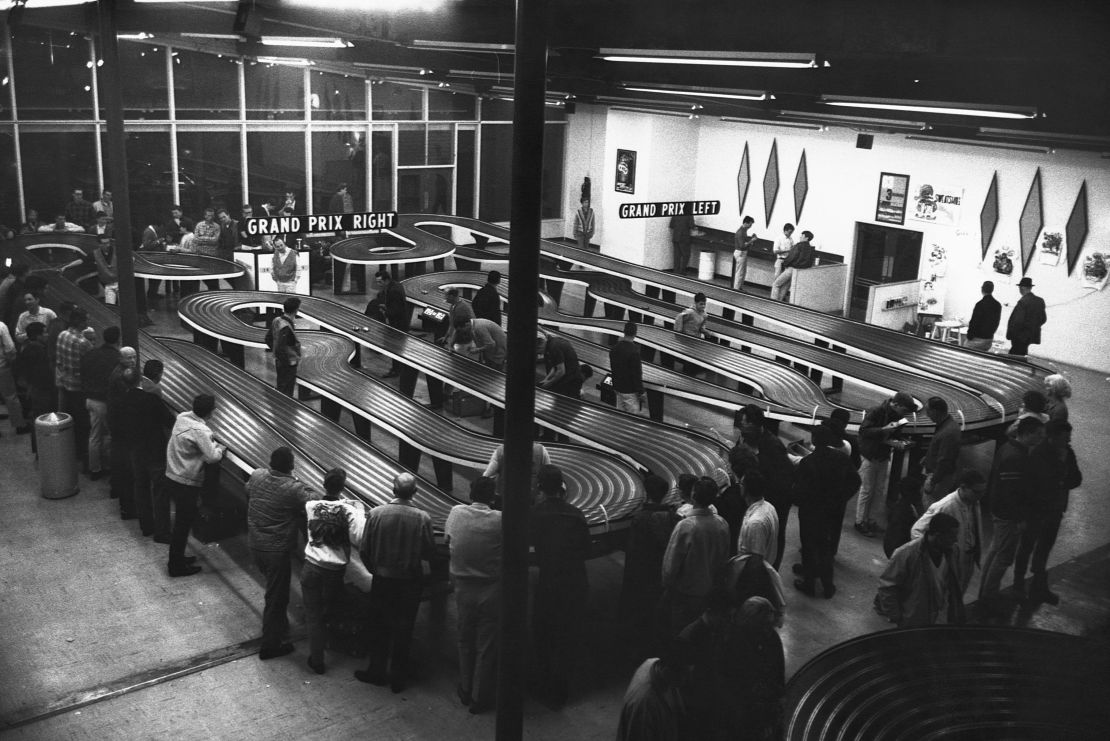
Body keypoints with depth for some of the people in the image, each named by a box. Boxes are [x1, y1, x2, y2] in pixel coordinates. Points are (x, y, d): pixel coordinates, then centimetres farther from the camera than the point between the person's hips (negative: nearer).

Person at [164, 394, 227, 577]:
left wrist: (212, 441, 2)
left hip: (172, 477, 8)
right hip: (186, 484, -8)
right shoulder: (200, 431, -26)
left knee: (182, 522, 23)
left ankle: (177, 557, 38)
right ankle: (177, 566, 19)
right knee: (183, 524, 7)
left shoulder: (182, 417, -1)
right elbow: (212, 457, -27)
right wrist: (221, 448, -7)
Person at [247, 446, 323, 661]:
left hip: (255, 544, 7)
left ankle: (279, 625, 45)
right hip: (277, 550, -7)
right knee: (276, 597, 8)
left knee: (274, 589, 28)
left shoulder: (256, 476, -5)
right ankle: (270, 646, 17)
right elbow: (316, 501, -22)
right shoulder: (293, 489, -24)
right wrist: (299, 482, -9)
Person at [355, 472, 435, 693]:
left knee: (379, 628, 19)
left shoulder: (376, 513, -13)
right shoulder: (422, 518, -16)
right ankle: (398, 678, 23)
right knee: (403, 631, 13)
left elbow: (365, 550, -7)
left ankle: (376, 671, 30)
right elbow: (429, 553, -9)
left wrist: (375, 570, 11)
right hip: (411, 582, 0)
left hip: (382, 580, 0)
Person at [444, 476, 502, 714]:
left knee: (465, 641, 22)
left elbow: (447, 537, 9)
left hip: (462, 587, 3)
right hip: (491, 590, -3)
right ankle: (480, 699, 22)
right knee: (487, 646, 11)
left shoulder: (456, 513, -8)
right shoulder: (499, 520, -19)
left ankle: (465, 692, 35)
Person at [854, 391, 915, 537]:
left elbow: (894, 436, 14)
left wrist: (898, 443, -8)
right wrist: (884, 429, -35)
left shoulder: (897, 416, 3)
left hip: (884, 458, 7)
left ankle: (868, 519, 22)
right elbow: (863, 431, -28)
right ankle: (860, 522, 11)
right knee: (867, 491, -1)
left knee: (880, 489, 10)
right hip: (869, 457, -7)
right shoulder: (876, 412, -18)